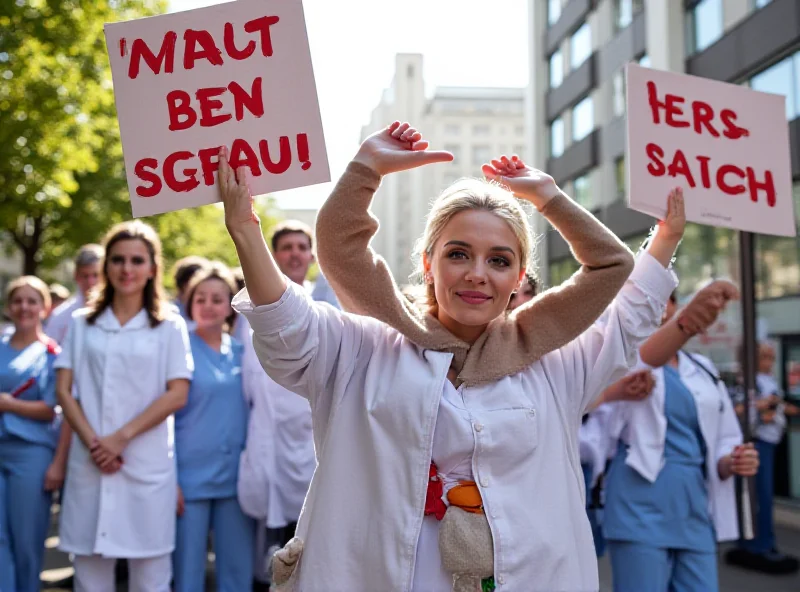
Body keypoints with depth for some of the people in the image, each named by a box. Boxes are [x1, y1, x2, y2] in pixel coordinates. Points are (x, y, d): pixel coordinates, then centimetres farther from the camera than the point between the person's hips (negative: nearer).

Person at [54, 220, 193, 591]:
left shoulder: (169, 327, 4)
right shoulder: (82, 324, 10)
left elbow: (177, 394, -3)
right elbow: (63, 390, 5)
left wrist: (122, 437, -11)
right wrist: (92, 442, -9)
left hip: (148, 463, -2)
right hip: (89, 461, 2)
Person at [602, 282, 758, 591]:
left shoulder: (703, 369, 15)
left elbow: (723, 439, 18)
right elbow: (646, 359, -26)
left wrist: (730, 462, -6)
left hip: (694, 507, 5)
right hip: (642, 502, -5)